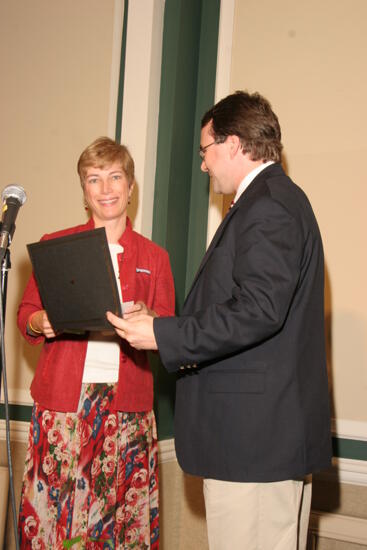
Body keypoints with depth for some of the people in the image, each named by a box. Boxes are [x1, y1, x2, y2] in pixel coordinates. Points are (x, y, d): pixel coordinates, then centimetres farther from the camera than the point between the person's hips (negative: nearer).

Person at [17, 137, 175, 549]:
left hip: (126, 403, 1)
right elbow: (25, 315, 11)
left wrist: (145, 319, -11)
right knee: (54, 508, -3)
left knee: (122, 512, -3)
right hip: (63, 397, 0)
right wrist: (40, 322, -11)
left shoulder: (153, 257, 11)